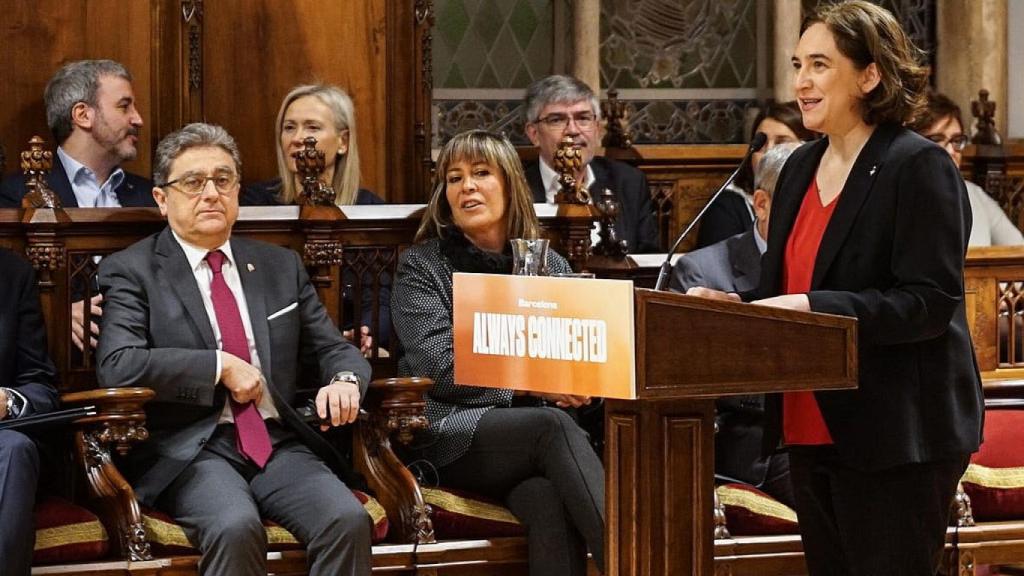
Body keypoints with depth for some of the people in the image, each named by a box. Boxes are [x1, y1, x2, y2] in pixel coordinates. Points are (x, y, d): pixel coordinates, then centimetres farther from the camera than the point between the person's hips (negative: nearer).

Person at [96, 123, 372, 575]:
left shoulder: (280, 266, 19)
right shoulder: (132, 271, 4)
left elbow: (333, 349, 21)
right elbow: (117, 366, -10)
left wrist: (345, 380, -4)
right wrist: (220, 367, -10)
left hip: (279, 444, 4)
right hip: (190, 449, -4)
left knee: (348, 520, -26)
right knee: (236, 527, -36)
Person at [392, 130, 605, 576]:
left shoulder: (551, 266, 20)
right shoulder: (421, 267, 10)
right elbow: (441, 370, -4)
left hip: (535, 430, 3)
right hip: (452, 435, -2)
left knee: (547, 498, -36)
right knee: (552, 426, -35)